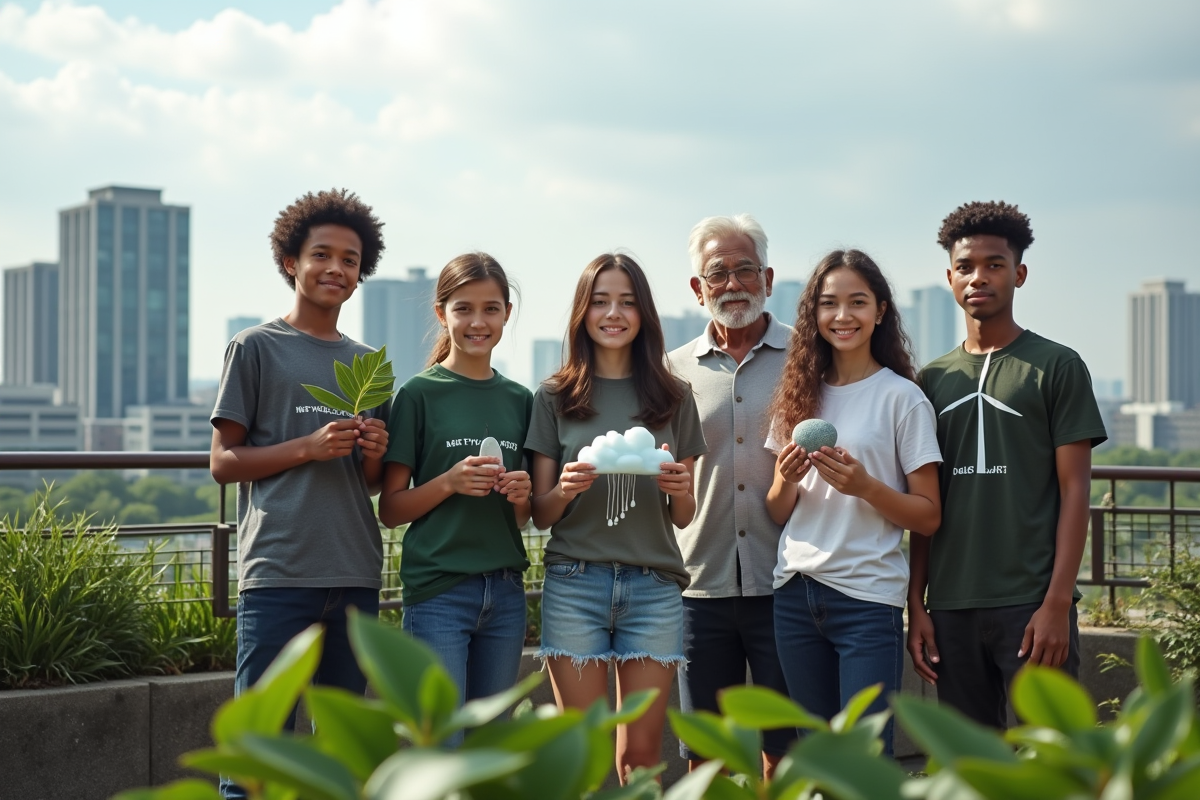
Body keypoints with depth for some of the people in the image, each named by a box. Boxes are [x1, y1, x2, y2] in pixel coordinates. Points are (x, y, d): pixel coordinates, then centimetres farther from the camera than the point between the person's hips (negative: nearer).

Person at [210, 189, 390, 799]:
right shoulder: (257, 348, 3)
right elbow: (224, 462, -1)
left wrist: (374, 455, -3)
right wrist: (310, 446, -13)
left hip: (356, 576, 5)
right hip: (278, 572, -5)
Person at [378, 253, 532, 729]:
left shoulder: (519, 399, 11)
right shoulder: (419, 394, -2)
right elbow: (390, 510, -3)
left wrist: (521, 496, -4)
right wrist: (449, 482, -18)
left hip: (505, 590, 5)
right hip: (439, 590, -5)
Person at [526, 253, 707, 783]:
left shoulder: (673, 398, 10)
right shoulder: (555, 397, 6)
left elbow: (683, 518, 12)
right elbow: (540, 515, 7)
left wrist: (680, 488, -10)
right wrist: (565, 489, -15)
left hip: (654, 585, 1)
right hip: (575, 582, -1)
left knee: (642, 750, 2)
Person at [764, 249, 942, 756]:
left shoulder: (902, 398, -2)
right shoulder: (799, 395, 10)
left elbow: (928, 516, -3)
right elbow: (777, 514, 13)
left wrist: (864, 486, -18)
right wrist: (787, 481, -7)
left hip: (868, 598, -4)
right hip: (795, 595, 4)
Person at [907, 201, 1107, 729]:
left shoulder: (1056, 367, 2)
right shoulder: (935, 379, 14)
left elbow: (1074, 490, -3)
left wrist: (1057, 603, -11)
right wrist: (916, 605, 8)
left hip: (1030, 604, -4)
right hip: (950, 607, 4)